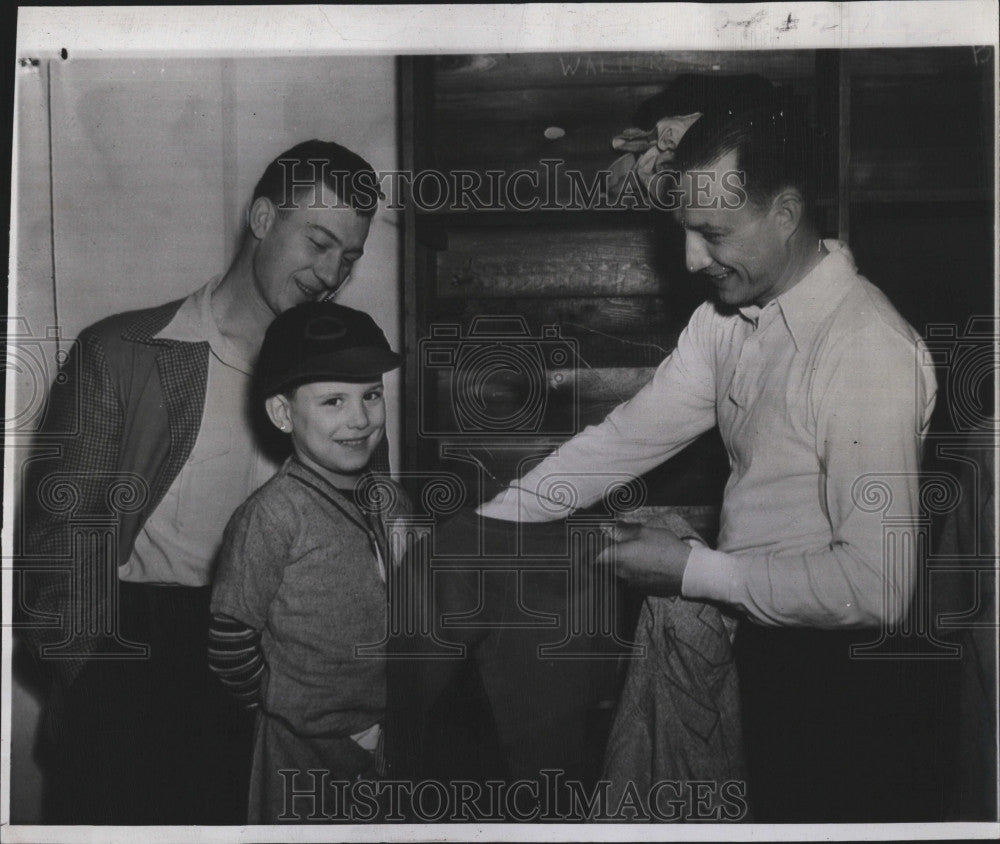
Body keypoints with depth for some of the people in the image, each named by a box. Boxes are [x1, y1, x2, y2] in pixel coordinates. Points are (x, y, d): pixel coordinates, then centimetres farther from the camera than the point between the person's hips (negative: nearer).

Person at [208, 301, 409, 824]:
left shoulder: (390, 502, 1)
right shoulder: (271, 516, -19)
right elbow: (230, 645, -17)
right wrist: (294, 717, -7)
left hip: (389, 747, 6)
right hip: (307, 761, -6)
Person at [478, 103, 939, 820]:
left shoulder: (870, 354, -24)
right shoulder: (727, 317, 1)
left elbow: (877, 586, -27)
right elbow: (630, 437, 2)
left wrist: (695, 571, -21)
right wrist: (486, 521, -3)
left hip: (824, 674, -7)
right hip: (746, 635, 7)